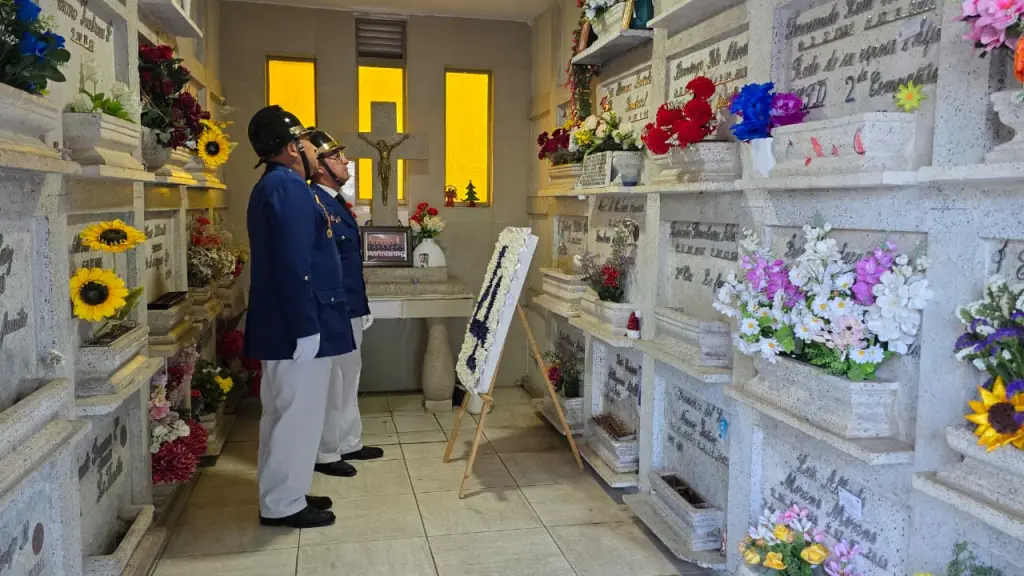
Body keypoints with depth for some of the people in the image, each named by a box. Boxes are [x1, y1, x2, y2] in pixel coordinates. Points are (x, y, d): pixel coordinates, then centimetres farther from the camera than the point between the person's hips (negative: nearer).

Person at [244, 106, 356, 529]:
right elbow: (294, 266, -23)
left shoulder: (274, 185, 16)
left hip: (286, 324, 11)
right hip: (297, 327, -11)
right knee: (298, 414, -1)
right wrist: (306, 328, -22)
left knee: (286, 412, 17)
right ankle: (283, 504, 11)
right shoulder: (288, 186, -17)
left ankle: (283, 495, 28)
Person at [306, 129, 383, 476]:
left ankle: (349, 443, 31)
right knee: (332, 381, 1)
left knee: (348, 377, 18)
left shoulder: (337, 201, 13)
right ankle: (326, 454, 14)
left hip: (350, 307, 10)